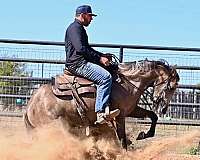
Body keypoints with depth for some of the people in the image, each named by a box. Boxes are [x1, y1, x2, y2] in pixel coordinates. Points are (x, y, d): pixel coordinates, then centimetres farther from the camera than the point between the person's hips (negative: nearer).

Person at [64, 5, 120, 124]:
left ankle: (106, 108, 1)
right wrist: (99, 58, -17)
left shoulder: (80, 29, 25)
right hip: (78, 64, -11)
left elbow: (87, 49, 32)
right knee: (106, 77, -24)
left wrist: (103, 55, 18)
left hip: (81, 63, 11)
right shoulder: (75, 28, -9)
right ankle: (101, 113, -31)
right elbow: (80, 49, -21)